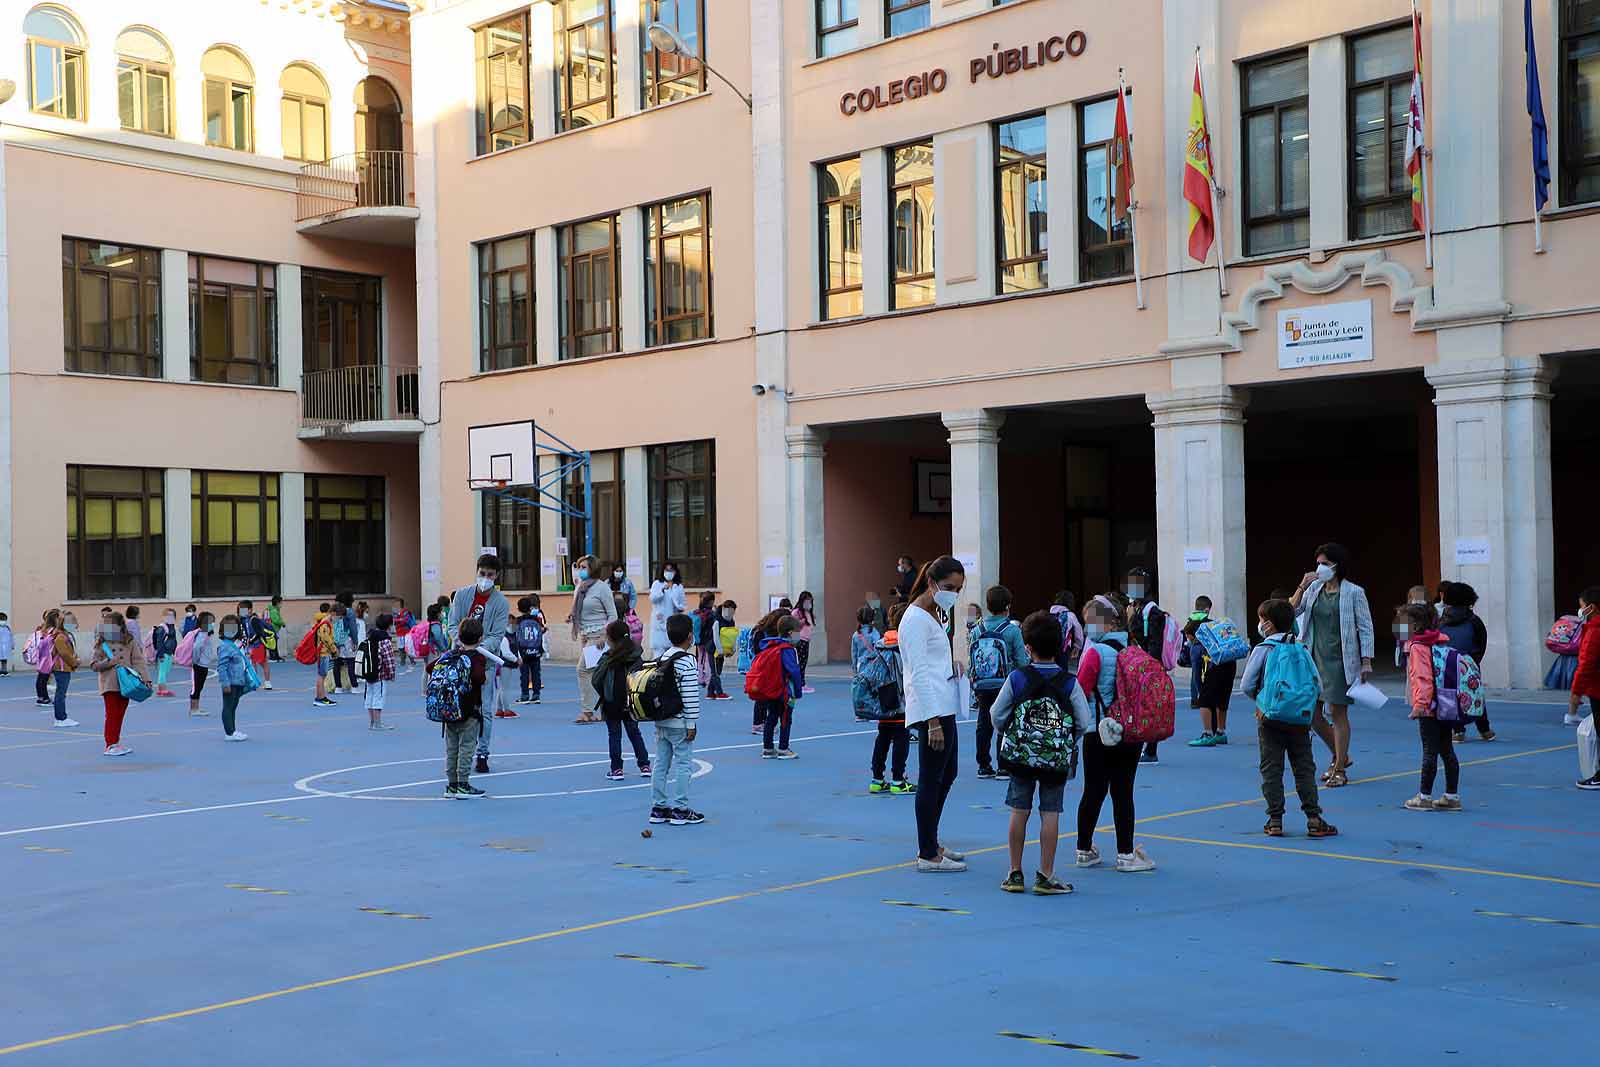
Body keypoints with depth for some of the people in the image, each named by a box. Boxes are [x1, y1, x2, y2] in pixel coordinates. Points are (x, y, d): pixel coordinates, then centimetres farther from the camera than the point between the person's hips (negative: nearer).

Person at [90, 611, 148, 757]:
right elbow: (93, 665, -1)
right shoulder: (101, 644, -1)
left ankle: (116, 743, 20)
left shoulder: (130, 642, 2)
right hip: (109, 684, -3)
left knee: (120, 714, 10)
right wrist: (108, 662, -18)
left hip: (125, 683, 3)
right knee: (112, 714, -4)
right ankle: (110, 745, 1)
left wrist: (144, 678, -9)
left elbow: (138, 661, 1)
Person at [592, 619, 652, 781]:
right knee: (634, 732, 16)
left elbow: (596, 680, -14)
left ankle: (616, 769, 6)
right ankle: (644, 765, 17)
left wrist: (603, 694, 3)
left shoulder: (608, 658, -13)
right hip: (632, 703, 4)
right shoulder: (636, 656, -1)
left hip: (612, 703, -4)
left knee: (614, 735, 6)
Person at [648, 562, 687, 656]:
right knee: (658, 648, -8)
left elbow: (683, 603, 12)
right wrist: (663, 590, -23)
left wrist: (681, 608, -11)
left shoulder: (679, 586, 11)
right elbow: (652, 598, -9)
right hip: (659, 621, -2)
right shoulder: (657, 584, 5)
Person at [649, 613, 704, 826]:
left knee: (660, 763, 11)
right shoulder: (687, 662, -15)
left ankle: (658, 808, 16)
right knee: (683, 764, 0)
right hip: (679, 723, -8)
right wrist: (692, 724, -13)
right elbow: (690, 696, -17)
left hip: (661, 722, 8)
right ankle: (679, 810, 2)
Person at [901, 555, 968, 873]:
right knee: (931, 780, -4)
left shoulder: (936, 614, 15)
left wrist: (954, 665, 7)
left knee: (947, 775, 18)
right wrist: (933, 722, -23)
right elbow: (919, 674, -20)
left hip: (944, 706, 10)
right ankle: (927, 855, 3)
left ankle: (931, 844, 29)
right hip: (932, 708, -10)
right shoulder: (917, 618, -15)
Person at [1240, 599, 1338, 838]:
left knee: (1271, 769, 5)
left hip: (1270, 719, -3)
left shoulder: (1262, 650, -5)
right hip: (1300, 718, 3)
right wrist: (1308, 711, 16)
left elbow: (1247, 686, -6)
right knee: (1304, 768, 8)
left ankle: (1275, 820, 5)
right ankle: (1314, 819, 5)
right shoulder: (1301, 649, 6)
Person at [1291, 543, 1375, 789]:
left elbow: (1365, 628, -5)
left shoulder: (1354, 593, -6)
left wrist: (1366, 662, -11)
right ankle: (1340, 755, 27)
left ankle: (1340, 770, 7)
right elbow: (1292, 612, 1)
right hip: (1315, 658, 5)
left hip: (1339, 660, -5)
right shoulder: (1313, 589, 7)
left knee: (1338, 713, -2)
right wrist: (1301, 587, -12)